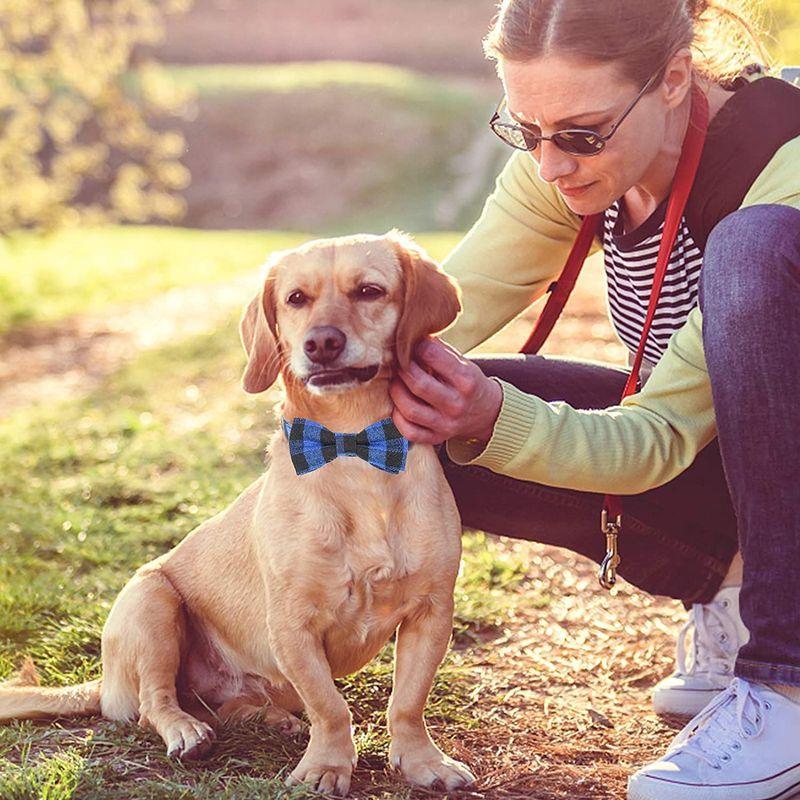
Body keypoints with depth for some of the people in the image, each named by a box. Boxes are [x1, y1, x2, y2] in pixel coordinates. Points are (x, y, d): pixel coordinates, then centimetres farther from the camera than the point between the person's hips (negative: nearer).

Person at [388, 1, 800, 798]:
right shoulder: (569, 155, -11)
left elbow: (661, 437, -29)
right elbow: (435, 313, -11)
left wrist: (494, 421, -44)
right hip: (709, 447, 6)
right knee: (432, 428, -15)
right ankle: (727, 593, 1)